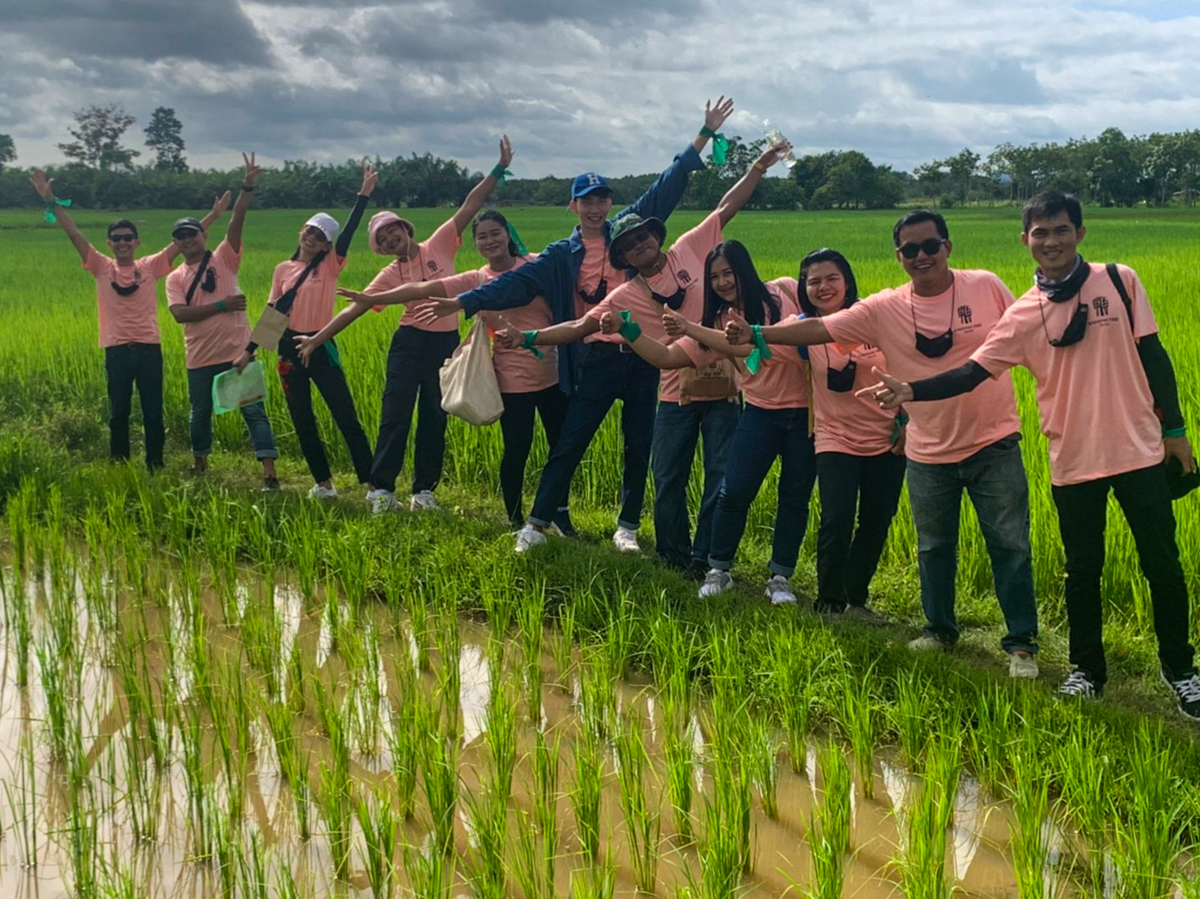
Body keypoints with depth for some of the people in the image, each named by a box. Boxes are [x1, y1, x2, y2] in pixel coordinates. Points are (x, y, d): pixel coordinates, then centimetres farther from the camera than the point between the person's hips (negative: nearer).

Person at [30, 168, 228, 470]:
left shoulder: (150, 266, 5)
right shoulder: (102, 267, 4)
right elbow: (75, 235, -2)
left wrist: (213, 216, -2)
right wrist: (51, 202, -10)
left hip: (149, 349, 0)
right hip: (117, 351, 0)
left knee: (153, 413, 6)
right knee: (118, 413, 8)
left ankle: (155, 467, 16)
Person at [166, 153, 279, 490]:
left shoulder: (223, 259, 3)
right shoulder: (175, 278, 7)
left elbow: (236, 222, -11)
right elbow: (180, 313, -10)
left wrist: (248, 187, -24)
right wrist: (221, 305, -17)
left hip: (237, 352, -3)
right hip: (200, 359, 3)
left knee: (254, 410, -7)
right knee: (200, 413, 17)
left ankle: (269, 472, -11)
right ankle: (199, 463, 38)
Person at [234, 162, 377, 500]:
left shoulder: (330, 265, -2)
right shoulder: (283, 269, 7)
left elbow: (347, 233, -16)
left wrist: (364, 194, -25)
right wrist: (249, 350, 7)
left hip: (321, 348, -4)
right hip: (289, 349, 4)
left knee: (347, 420, -5)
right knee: (303, 423, 7)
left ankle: (372, 483, -5)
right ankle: (323, 483, 18)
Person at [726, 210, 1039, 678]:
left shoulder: (986, 287, -6)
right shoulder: (884, 310, -5)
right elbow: (819, 328, -9)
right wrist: (756, 333, -19)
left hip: (992, 442, -2)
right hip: (929, 452, 2)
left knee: (1010, 544, 1)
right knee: (934, 547, 16)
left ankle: (1022, 643, 12)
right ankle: (939, 628, 35)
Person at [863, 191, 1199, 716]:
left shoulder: (1119, 282, -2)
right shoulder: (1023, 314, -1)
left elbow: (1152, 355, 3)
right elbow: (972, 373, -5)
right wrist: (909, 392, -18)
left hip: (1139, 451, -1)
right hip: (1073, 461, 1)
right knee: (1082, 570, 11)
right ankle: (1087, 670, 27)